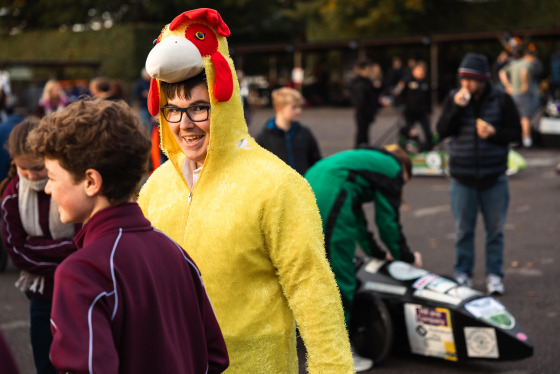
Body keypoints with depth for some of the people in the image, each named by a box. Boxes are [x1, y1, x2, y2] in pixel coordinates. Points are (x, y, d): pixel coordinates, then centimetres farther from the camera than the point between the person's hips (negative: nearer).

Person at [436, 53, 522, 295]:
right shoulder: (453, 98, 0)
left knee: (495, 229, 6)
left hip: (494, 178, -1)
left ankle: (494, 275, 19)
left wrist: (494, 133, -19)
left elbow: (516, 133, -1)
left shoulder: (501, 100, -4)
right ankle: (463, 274, 21)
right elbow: (442, 131, -5)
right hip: (462, 178, 1)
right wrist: (457, 107, -18)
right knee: (463, 229, 9)